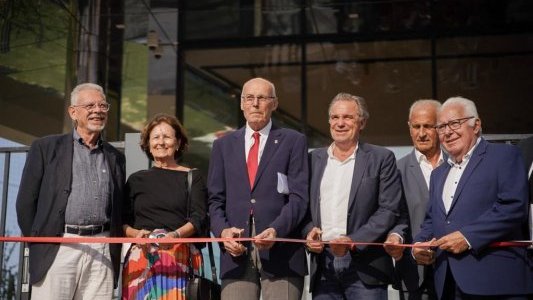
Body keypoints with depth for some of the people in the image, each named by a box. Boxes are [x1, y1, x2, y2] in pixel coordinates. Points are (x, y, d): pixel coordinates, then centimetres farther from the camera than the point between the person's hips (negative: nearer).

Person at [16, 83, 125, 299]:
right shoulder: (46, 148, 6)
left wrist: (116, 252, 10)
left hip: (101, 251, 3)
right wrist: (38, 243, 2)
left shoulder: (115, 157, 16)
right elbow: (26, 201, 5)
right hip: (57, 249, -3)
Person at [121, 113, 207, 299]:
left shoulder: (192, 178, 11)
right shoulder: (136, 180, 18)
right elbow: (123, 222, 15)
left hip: (179, 258, -2)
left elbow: (198, 218, 1)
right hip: (141, 257, 2)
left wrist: (176, 234, -17)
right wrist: (136, 233, -7)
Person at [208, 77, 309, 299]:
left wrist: (276, 230, -17)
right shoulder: (224, 145, 17)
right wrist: (222, 230, -5)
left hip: (281, 250, -2)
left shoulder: (294, 142, 7)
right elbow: (215, 199, 13)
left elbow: (299, 196, -1)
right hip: (236, 252, 2)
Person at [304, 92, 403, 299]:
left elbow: (389, 210, -5)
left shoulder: (381, 158, 2)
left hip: (365, 265, -3)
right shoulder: (314, 159, 14)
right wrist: (309, 230, -5)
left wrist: (353, 241, -15)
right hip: (323, 266, 3)